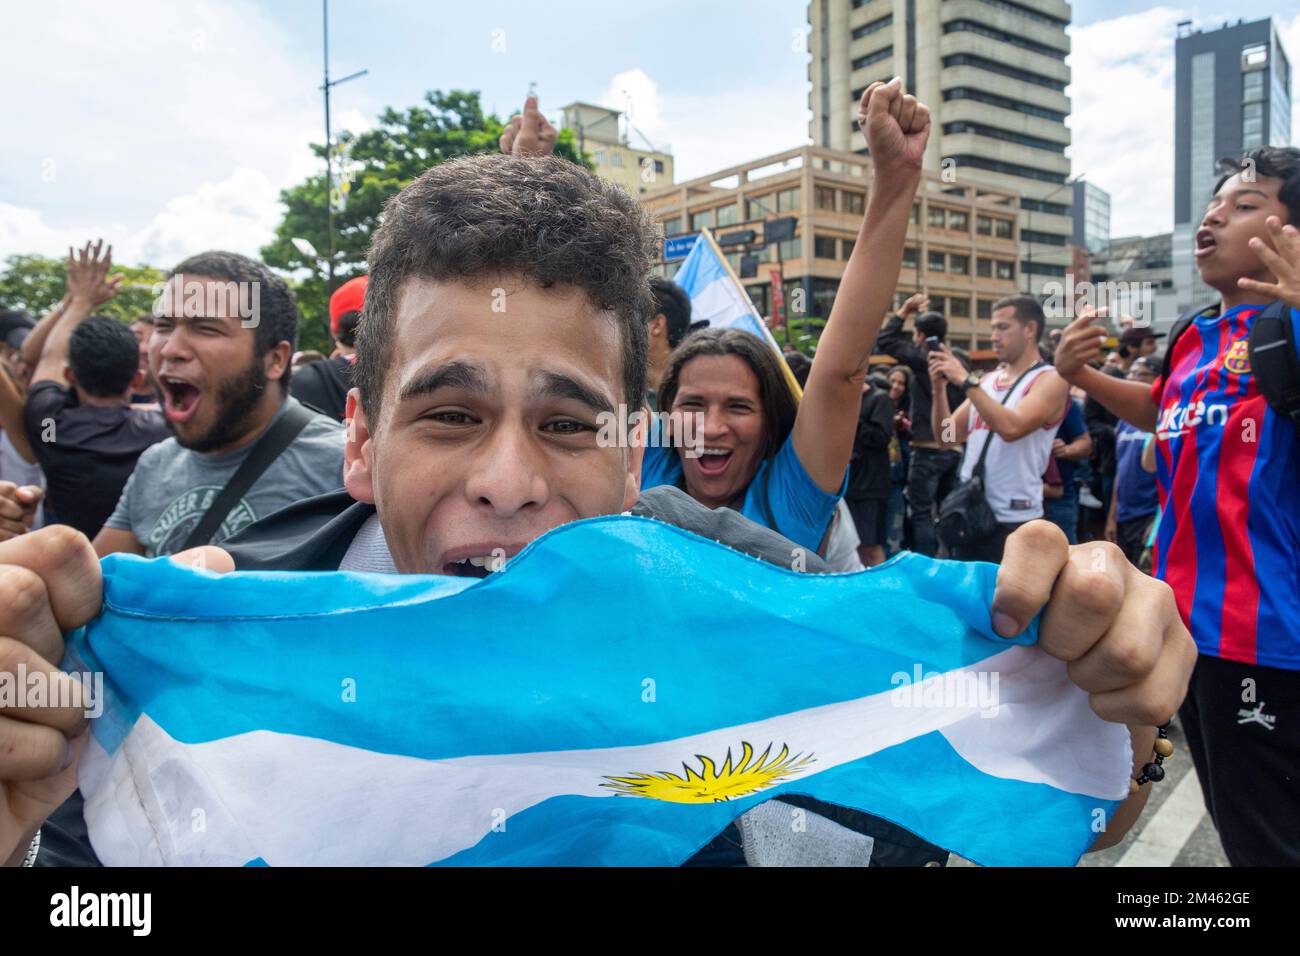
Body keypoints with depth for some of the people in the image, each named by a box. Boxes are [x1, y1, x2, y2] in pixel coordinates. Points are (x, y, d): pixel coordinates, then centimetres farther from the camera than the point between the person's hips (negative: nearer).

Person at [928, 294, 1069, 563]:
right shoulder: (988, 380, 13)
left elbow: (1011, 427, -24)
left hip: (1014, 520, -7)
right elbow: (948, 436, 10)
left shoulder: (1050, 380, -7)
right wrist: (939, 388, -4)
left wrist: (965, 380, -20)